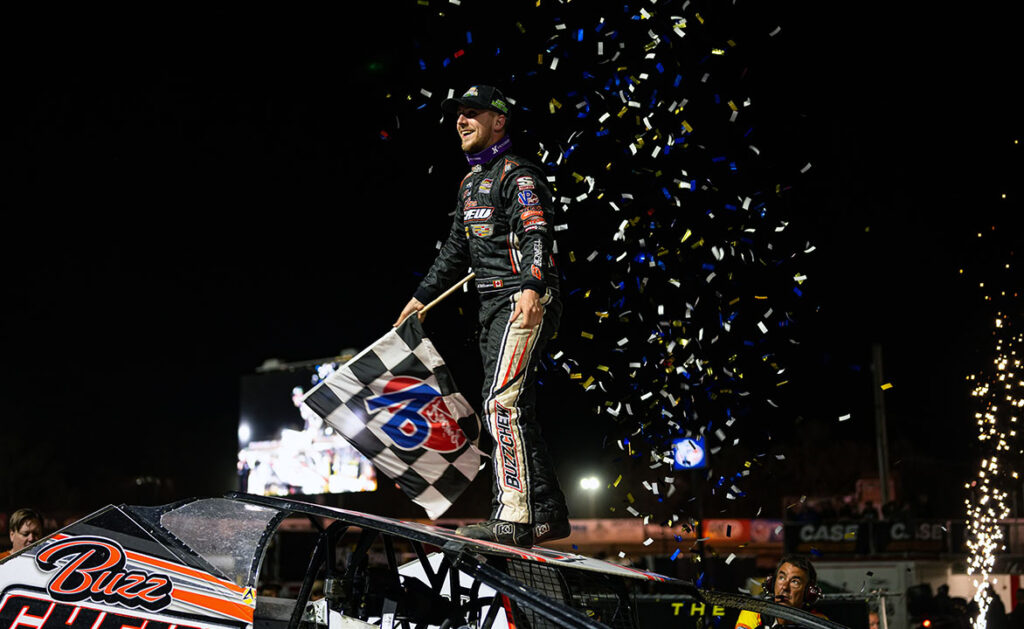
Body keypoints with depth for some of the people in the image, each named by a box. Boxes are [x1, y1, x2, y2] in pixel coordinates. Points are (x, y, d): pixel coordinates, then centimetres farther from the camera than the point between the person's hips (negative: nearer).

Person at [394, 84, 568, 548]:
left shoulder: (517, 174, -6)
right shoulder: (470, 183, 22)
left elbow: (537, 235, -21)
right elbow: (456, 251, 30)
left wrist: (531, 288, -37)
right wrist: (422, 297, 32)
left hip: (527, 304, -9)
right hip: (493, 308, 9)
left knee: (503, 404, -19)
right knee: (511, 412, 9)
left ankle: (513, 517, -19)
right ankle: (549, 514, 17)